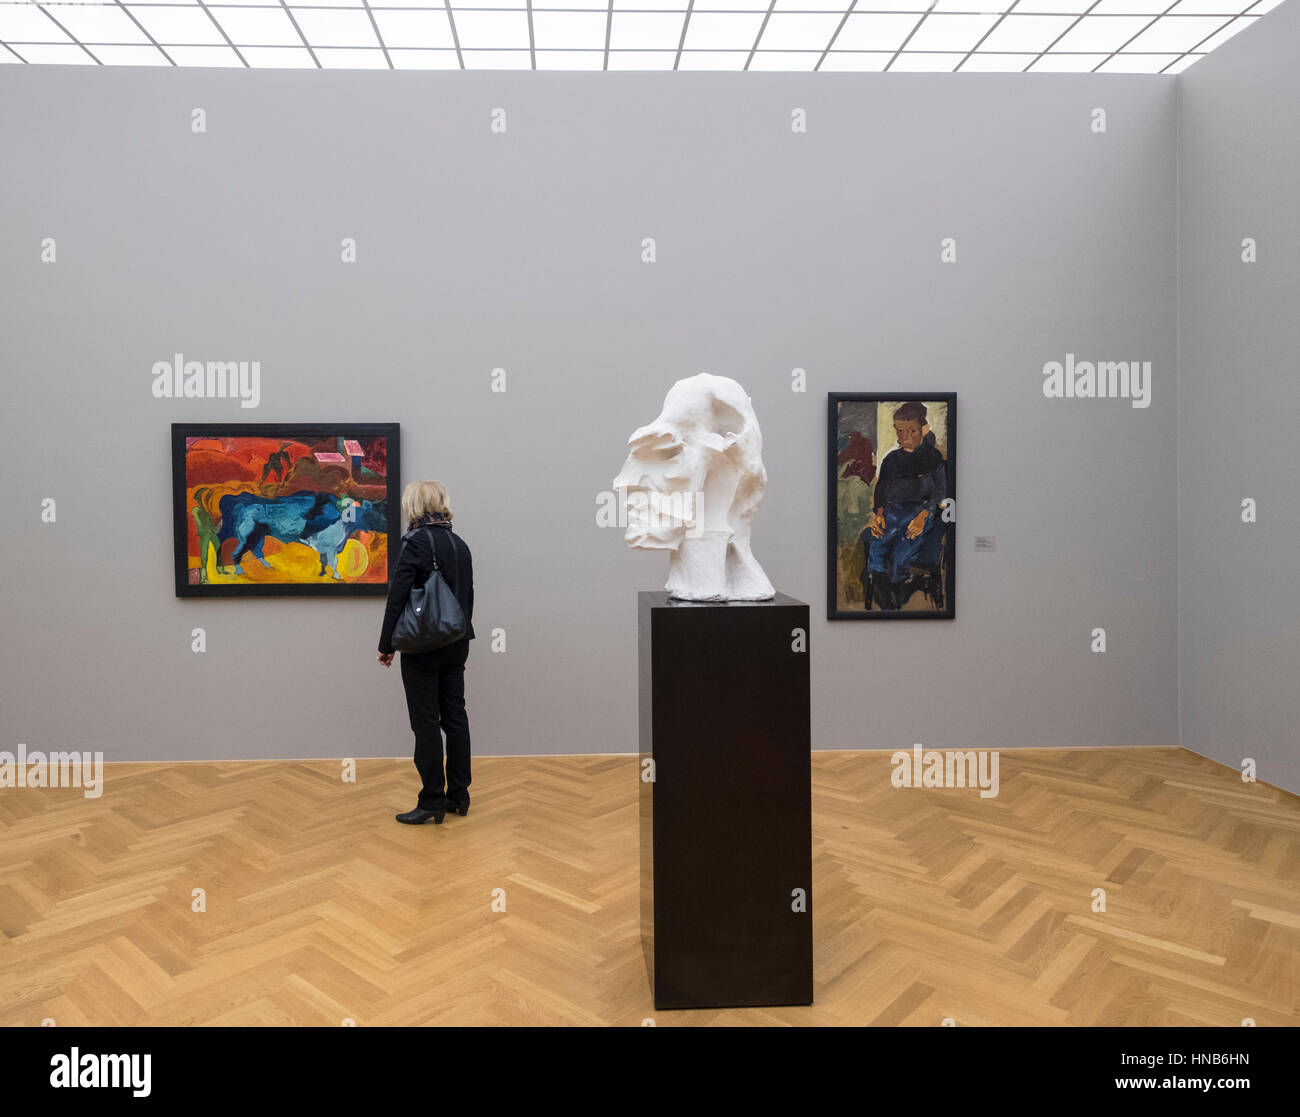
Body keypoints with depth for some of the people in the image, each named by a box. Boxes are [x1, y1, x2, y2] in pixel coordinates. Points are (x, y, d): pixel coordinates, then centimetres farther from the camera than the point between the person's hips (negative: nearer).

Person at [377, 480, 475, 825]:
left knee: (427, 722, 1)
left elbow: (397, 596, -15)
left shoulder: (417, 541, -14)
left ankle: (432, 801, 7)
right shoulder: (460, 544, 9)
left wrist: (387, 645, -7)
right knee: (455, 716, 11)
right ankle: (459, 795, 20)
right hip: (456, 645, 7)